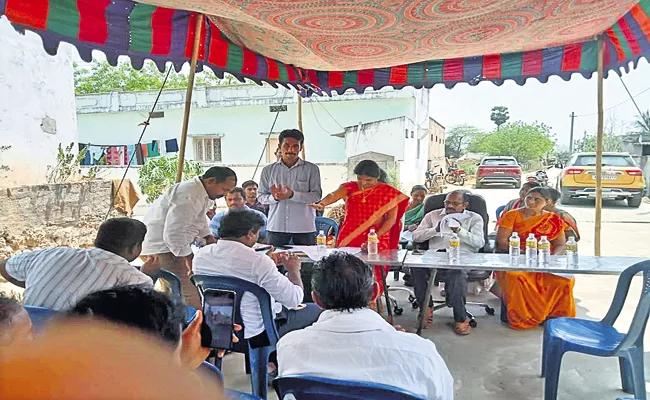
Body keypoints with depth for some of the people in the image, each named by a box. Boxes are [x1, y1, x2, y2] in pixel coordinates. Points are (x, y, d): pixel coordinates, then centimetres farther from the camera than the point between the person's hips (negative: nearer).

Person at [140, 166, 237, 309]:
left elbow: (200, 218, 24)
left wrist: (208, 236, 10)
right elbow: (173, 233, -28)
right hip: (163, 246, -11)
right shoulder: (188, 198, -27)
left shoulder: (201, 191, 7)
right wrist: (187, 257, -20)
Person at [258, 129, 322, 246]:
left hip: (304, 228, -1)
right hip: (276, 227, 2)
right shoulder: (268, 170, 10)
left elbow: (317, 195, -5)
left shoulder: (311, 169, 3)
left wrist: (293, 195, -19)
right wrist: (274, 197, -13)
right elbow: (261, 197, 9)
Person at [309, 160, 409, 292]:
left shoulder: (389, 192, 0)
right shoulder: (350, 187, 3)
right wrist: (322, 203, -41)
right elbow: (335, 195, -18)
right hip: (348, 240, 2)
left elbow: (391, 219, -4)